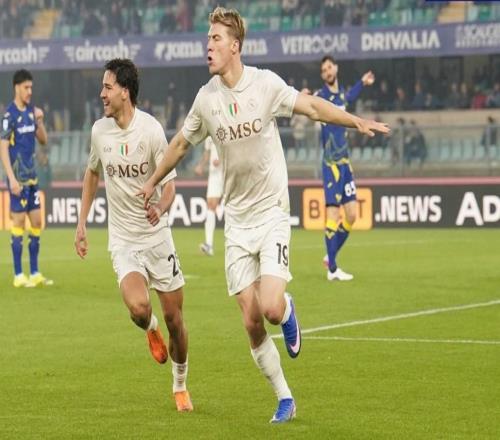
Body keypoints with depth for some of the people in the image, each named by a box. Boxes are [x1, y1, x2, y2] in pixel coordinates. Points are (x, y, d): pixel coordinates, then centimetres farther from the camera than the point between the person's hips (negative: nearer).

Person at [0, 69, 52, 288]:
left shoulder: (31, 110, 9)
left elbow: (43, 140, 15)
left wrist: (39, 121, -4)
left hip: (32, 176, 7)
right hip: (18, 177, -7)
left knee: (36, 222, 8)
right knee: (19, 223, -3)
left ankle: (35, 273, 15)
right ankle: (19, 276, 2)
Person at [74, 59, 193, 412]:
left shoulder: (151, 130, -14)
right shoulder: (99, 131, -1)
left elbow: (169, 184, -11)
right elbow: (93, 173, 18)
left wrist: (161, 207, -33)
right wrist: (82, 223, 16)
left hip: (157, 236, -2)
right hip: (123, 240, 2)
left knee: (173, 316, 4)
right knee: (138, 307, -25)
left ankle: (181, 386, 27)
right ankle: (151, 330, 12)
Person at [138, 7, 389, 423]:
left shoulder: (265, 83, -10)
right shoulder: (206, 97, 1)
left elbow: (311, 106, -8)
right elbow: (181, 143, 17)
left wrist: (357, 121, -23)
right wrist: (151, 183, 25)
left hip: (272, 214, -3)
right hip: (237, 221, 3)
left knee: (270, 308, -20)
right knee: (251, 322, -1)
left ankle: (288, 311, 17)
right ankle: (284, 399, 13)